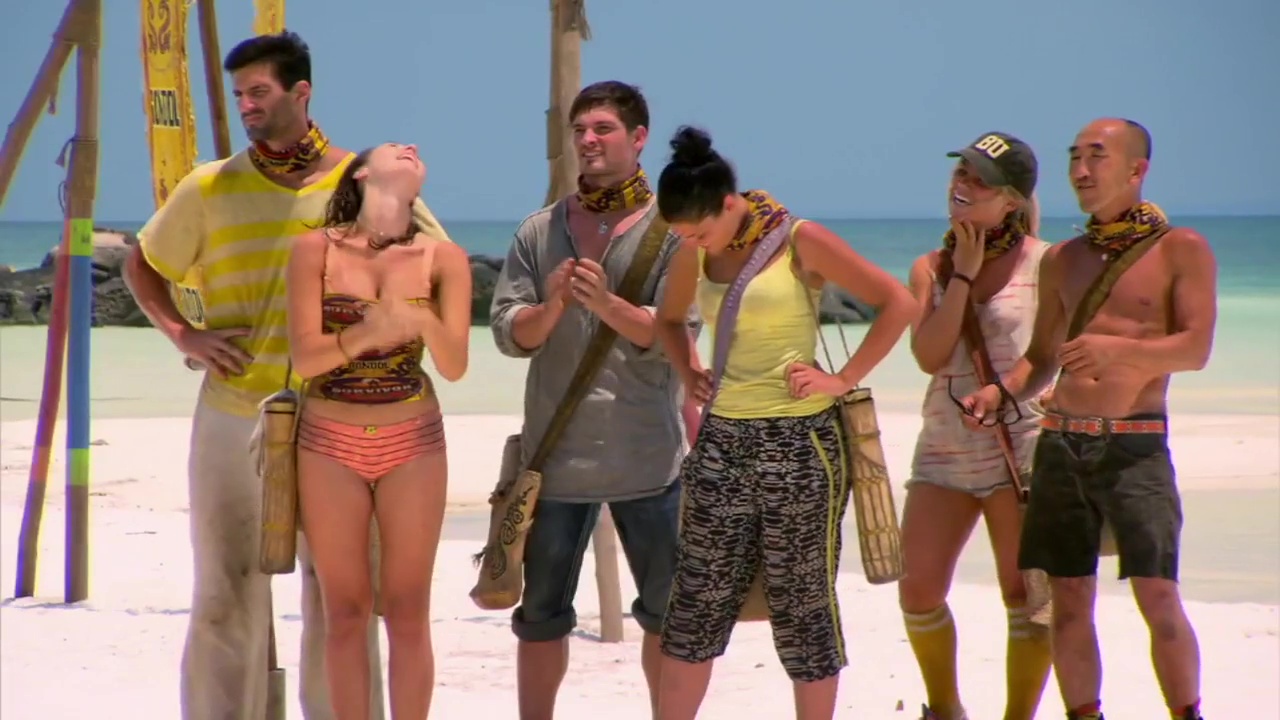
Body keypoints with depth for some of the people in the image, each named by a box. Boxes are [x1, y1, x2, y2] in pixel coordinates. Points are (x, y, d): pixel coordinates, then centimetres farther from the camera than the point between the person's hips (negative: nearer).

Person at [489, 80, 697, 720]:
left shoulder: (670, 229, 0)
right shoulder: (540, 232, 9)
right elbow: (509, 333, 2)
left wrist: (606, 304, -25)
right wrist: (551, 306, -18)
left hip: (648, 454, -2)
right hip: (555, 453, 2)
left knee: (668, 613, 5)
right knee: (541, 615, 8)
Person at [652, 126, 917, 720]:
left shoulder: (799, 241, -9)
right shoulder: (695, 254, 7)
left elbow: (897, 303, -9)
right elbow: (670, 319, 28)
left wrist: (843, 379, -12)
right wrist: (688, 374, 10)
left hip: (799, 444, -5)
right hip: (722, 441, 5)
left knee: (801, 604, 2)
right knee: (694, 603, 6)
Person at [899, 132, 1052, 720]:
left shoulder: (1041, 263, -2)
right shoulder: (930, 268, 9)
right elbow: (929, 354, -5)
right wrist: (963, 274, -6)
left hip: (1019, 446, -4)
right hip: (944, 448, 4)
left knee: (1024, 594, -2)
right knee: (919, 590, 1)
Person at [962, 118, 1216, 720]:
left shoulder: (1182, 250, 1)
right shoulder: (1062, 260, 15)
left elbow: (1195, 349, -9)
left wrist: (1119, 349, -26)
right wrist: (1000, 391, -1)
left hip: (1134, 445, -5)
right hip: (1061, 443, 5)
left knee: (1158, 600, -11)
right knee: (1069, 599, 3)